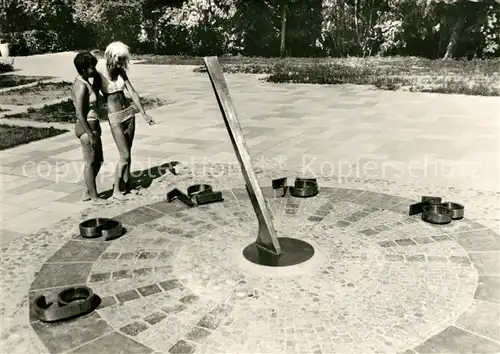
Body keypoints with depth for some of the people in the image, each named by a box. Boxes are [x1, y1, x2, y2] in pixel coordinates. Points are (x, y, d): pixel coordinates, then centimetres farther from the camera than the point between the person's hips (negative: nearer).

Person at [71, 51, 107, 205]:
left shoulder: (85, 82, 10)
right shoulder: (81, 86, -19)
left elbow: (94, 98, 26)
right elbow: (80, 114, -23)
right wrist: (91, 135, -22)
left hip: (93, 126, 10)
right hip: (87, 127, -10)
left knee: (98, 161, 17)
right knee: (90, 162, 2)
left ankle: (87, 192, 28)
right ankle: (94, 196, 15)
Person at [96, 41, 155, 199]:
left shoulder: (121, 72, 4)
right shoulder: (99, 73, -13)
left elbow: (133, 93, 8)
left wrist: (144, 114, 9)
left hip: (129, 113, 6)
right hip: (115, 118, -6)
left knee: (128, 153, 13)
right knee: (124, 156, -6)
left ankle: (126, 184, 27)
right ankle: (116, 190, 8)